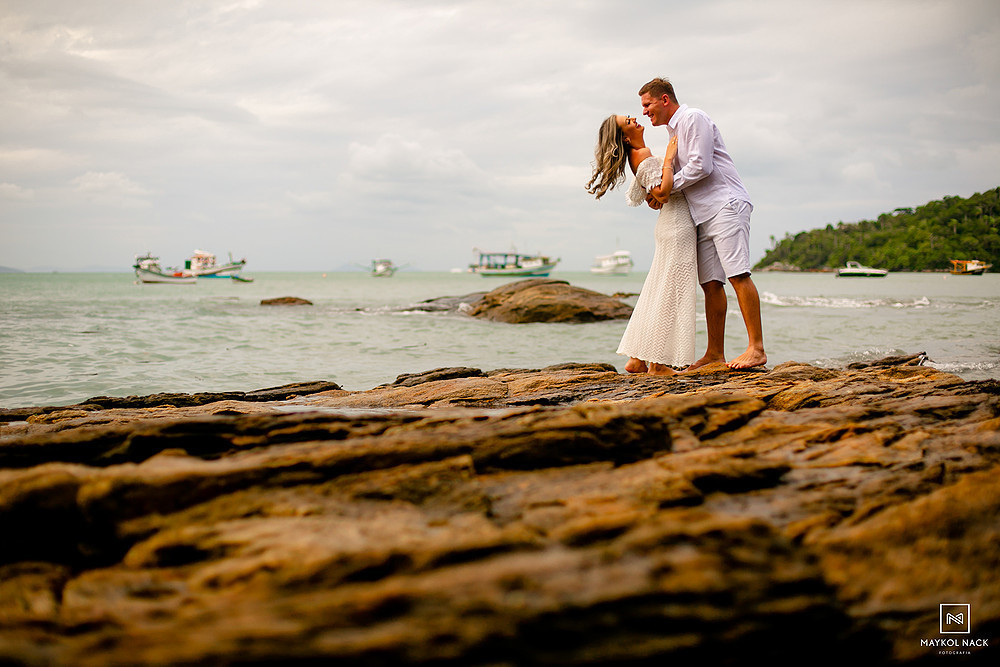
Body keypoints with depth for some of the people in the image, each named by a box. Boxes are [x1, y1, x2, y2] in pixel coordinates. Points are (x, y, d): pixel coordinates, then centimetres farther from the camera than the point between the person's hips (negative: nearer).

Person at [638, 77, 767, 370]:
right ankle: (715, 352, 6)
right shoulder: (673, 129, 23)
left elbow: (701, 167, -14)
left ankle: (756, 348, -17)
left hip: (726, 204, -9)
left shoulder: (694, 118, -5)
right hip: (704, 214, 9)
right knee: (710, 283, 4)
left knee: (737, 274, -15)